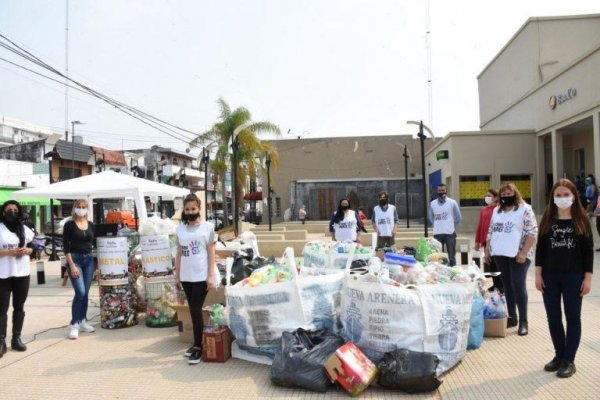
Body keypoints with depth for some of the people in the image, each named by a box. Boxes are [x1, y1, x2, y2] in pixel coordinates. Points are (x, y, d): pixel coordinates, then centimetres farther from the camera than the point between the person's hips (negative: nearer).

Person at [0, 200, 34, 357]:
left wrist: (26, 251, -6)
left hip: (22, 273, 4)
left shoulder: (25, 229, 9)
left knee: (19, 307, 10)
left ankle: (16, 338, 19)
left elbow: (33, 247, 15)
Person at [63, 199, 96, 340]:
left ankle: (82, 321, 18)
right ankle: (74, 324, -3)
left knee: (85, 293, 8)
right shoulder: (69, 225, -4)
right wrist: (72, 265, -15)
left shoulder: (91, 225, 8)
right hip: (75, 259, -4)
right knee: (80, 292, -13)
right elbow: (66, 247, -8)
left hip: (89, 260, 4)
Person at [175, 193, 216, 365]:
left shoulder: (207, 227, -3)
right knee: (193, 311, 11)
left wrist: (211, 276, -9)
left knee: (196, 310, -4)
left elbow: (211, 253, -4)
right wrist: (177, 275, 10)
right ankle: (196, 344, 22)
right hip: (186, 277, 4)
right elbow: (179, 253, 12)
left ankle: (198, 346, 5)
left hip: (201, 276, -4)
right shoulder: (180, 229, 8)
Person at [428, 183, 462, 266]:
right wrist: (437, 226, 9)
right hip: (437, 234, 2)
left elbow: (458, 217, 5)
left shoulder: (452, 203, -2)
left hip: (449, 233, -2)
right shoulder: (432, 203, 5)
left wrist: (452, 227, 7)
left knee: (451, 256, 4)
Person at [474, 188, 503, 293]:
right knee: (490, 263, 10)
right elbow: (480, 226, 14)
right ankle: (496, 284, 21)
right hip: (485, 240, 6)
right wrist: (477, 241, 13)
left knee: (496, 263, -1)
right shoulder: (483, 210, 12)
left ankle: (501, 285, 9)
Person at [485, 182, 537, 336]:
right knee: (507, 286, 11)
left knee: (518, 285, -7)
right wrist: (487, 250, 12)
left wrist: (524, 253, -17)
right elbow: (491, 231, 19)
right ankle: (512, 317, 20)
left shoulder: (524, 209, -5)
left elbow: (532, 233, -11)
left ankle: (523, 321, 1)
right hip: (500, 254, 6)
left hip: (517, 255, -6)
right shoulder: (497, 211, 14)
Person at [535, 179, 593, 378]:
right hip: (550, 276, 2)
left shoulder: (581, 220, -2)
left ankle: (569, 360, 14)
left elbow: (588, 251, -2)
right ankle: (559, 355, 24)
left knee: (572, 317, 5)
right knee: (553, 318, 9)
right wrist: (538, 274, -2)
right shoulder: (547, 220, 3)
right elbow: (540, 248, 3)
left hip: (574, 276, -2)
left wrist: (587, 278, -7)